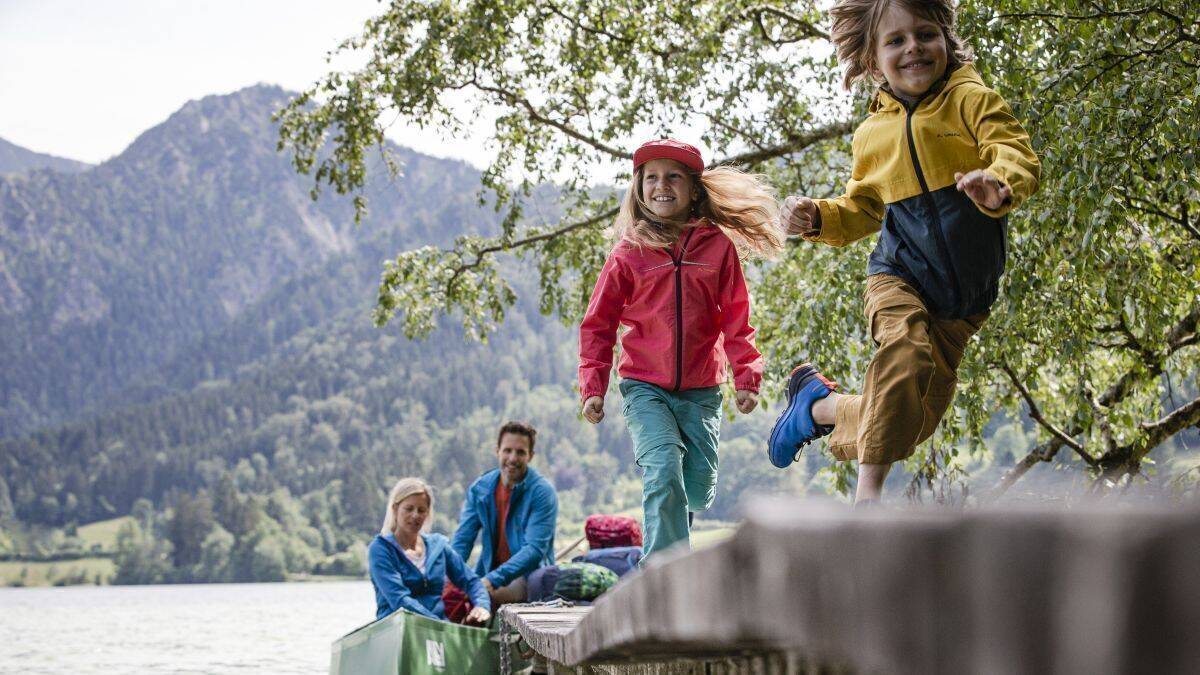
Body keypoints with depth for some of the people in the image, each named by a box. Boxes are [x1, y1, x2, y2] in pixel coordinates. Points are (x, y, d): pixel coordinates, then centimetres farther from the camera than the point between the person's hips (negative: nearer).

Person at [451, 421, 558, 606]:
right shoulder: (480, 488, 6)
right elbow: (462, 540, 4)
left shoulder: (542, 492, -10)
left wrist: (493, 579, -30)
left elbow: (535, 549, -19)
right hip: (490, 572, 5)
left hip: (530, 575, -5)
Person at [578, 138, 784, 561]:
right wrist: (592, 387, -3)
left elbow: (736, 320, 6)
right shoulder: (629, 253, 0)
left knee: (699, 490, 1)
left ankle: (661, 552, 29)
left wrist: (747, 377, -2)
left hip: (701, 391, 2)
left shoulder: (718, 245, 2)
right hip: (645, 388, -2)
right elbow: (597, 324, 5)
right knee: (663, 475, -18)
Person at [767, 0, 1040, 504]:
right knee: (906, 352, -30)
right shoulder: (872, 135, 8)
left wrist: (999, 185, -42)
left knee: (918, 417, -1)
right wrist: (817, 217, -1)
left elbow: (1019, 157, -18)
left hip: (964, 293, 0)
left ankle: (820, 405, 24)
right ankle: (868, 492, -25)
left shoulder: (971, 101, -4)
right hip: (899, 275, 1)